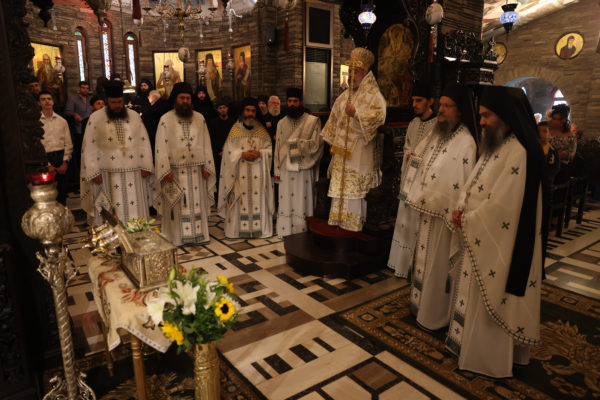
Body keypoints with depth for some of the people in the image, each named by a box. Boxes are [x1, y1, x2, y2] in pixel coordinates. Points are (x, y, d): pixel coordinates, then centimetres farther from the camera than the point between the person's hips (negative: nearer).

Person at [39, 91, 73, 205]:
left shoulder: (62, 121, 10)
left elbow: (68, 144, 7)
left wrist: (65, 162, -4)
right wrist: (47, 165, -9)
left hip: (61, 158, 2)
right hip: (45, 158, -2)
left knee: (62, 191, 7)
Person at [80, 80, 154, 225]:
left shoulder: (134, 116, 8)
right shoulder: (95, 118, 2)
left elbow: (144, 142, 9)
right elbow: (89, 147, 0)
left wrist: (146, 166, 1)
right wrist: (94, 172, -6)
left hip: (134, 173, 2)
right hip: (107, 174, -2)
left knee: (136, 213, 4)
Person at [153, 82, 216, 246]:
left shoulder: (199, 118, 8)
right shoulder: (166, 120, -1)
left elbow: (206, 144, 8)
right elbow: (161, 147, -5)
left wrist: (207, 166, 2)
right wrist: (166, 170, -12)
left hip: (196, 170, 3)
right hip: (175, 170, -3)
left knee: (197, 202, 8)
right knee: (177, 206, 4)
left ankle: (198, 234, 20)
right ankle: (176, 237, 15)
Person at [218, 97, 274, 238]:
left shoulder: (261, 130, 9)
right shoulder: (235, 129, 6)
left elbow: (270, 149, 4)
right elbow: (228, 151, 0)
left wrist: (259, 153, -14)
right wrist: (242, 154, -15)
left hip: (258, 174, 1)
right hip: (239, 173, -1)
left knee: (258, 200, 0)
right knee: (240, 201, -2)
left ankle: (258, 228, 9)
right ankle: (239, 228, 7)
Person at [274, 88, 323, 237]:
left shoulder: (313, 121, 0)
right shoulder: (281, 123, 13)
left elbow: (316, 144, -8)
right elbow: (277, 148, 13)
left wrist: (295, 142, -12)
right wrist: (277, 170, 8)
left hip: (304, 169, -3)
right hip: (286, 169, 3)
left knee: (302, 201, 0)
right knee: (286, 201, 4)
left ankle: (303, 233, 9)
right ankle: (285, 231, 13)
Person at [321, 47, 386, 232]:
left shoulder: (374, 95, -5)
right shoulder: (344, 96, 17)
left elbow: (379, 115, -22)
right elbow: (334, 120, 24)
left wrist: (357, 113, -28)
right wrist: (332, 141, 21)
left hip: (360, 152, -7)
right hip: (342, 151, 7)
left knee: (357, 188, -5)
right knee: (340, 186, 8)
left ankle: (356, 224, 4)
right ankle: (339, 221, 18)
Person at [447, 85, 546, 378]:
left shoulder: (519, 153, -21)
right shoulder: (495, 146, 9)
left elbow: (501, 205, -24)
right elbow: (472, 184, 11)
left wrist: (468, 221, -12)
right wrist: (461, 209, -6)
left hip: (499, 244, -9)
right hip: (480, 238, 9)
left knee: (490, 299, 7)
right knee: (476, 295, 19)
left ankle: (489, 359, 26)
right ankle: (472, 343, 36)